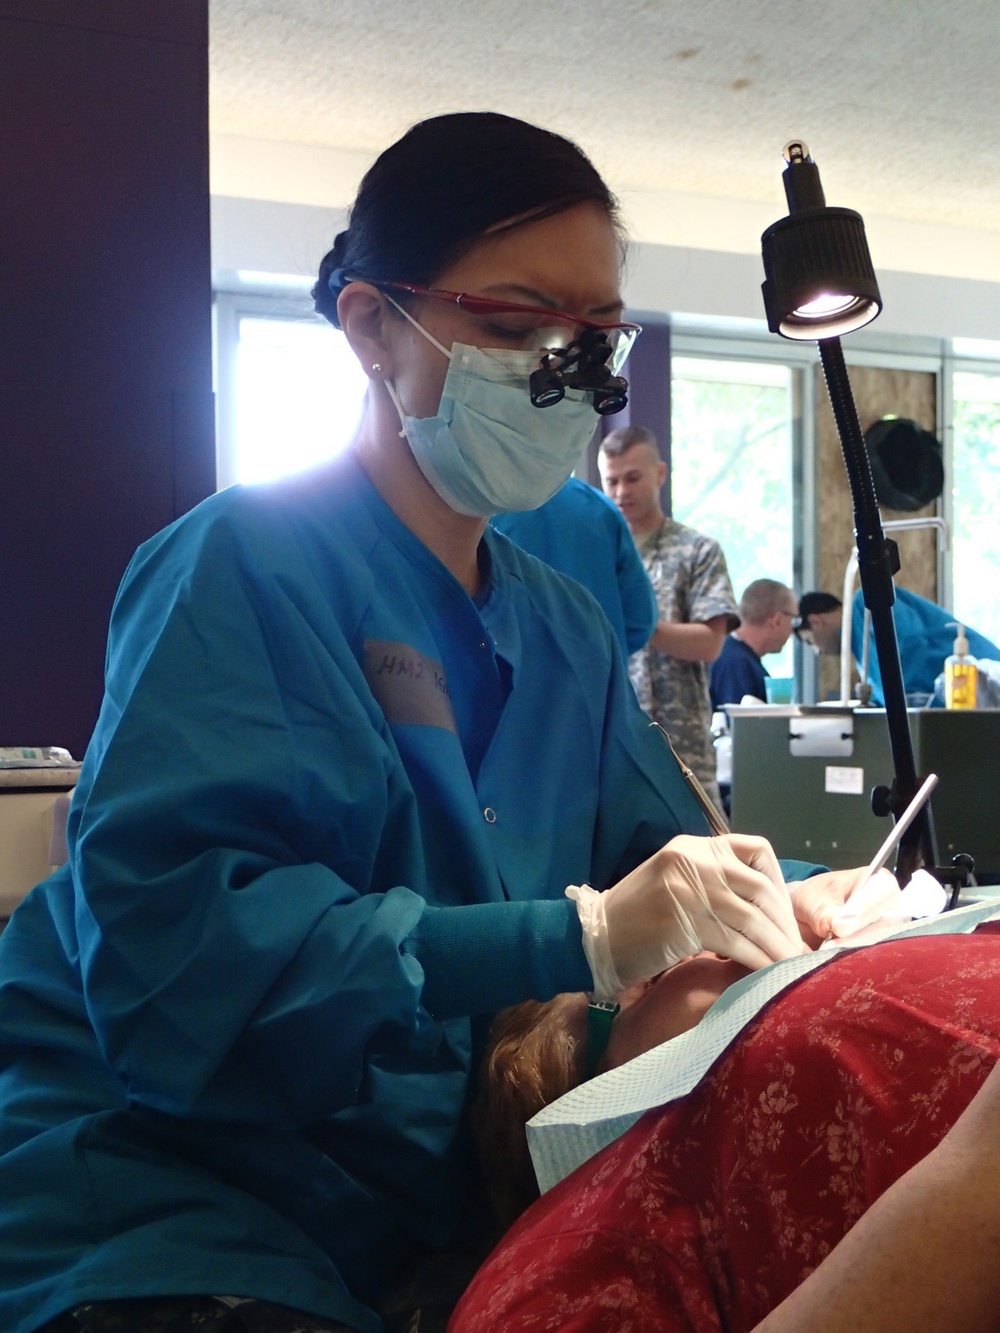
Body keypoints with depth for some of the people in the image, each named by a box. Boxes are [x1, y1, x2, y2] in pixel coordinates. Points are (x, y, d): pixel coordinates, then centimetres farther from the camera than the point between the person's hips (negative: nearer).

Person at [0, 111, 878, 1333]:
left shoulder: (563, 628, 12)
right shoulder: (244, 566, -13)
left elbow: (662, 859, 11)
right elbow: (167, 944, -26)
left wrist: (796, 911, -13)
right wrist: (581, 940, -33)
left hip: (428, 1221, 8)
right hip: (172, 1232, -7)